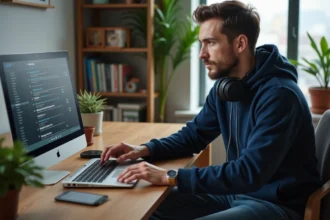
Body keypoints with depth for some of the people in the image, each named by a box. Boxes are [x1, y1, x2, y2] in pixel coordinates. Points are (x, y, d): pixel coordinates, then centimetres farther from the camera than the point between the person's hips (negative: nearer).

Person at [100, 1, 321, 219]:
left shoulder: (279, 95, -24)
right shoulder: (225, 85, 2)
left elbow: (250, 172, -30)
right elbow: (194, 134, 14)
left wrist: (171, 176, -31)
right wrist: (146, 149, -3)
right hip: (238, 192, 8)